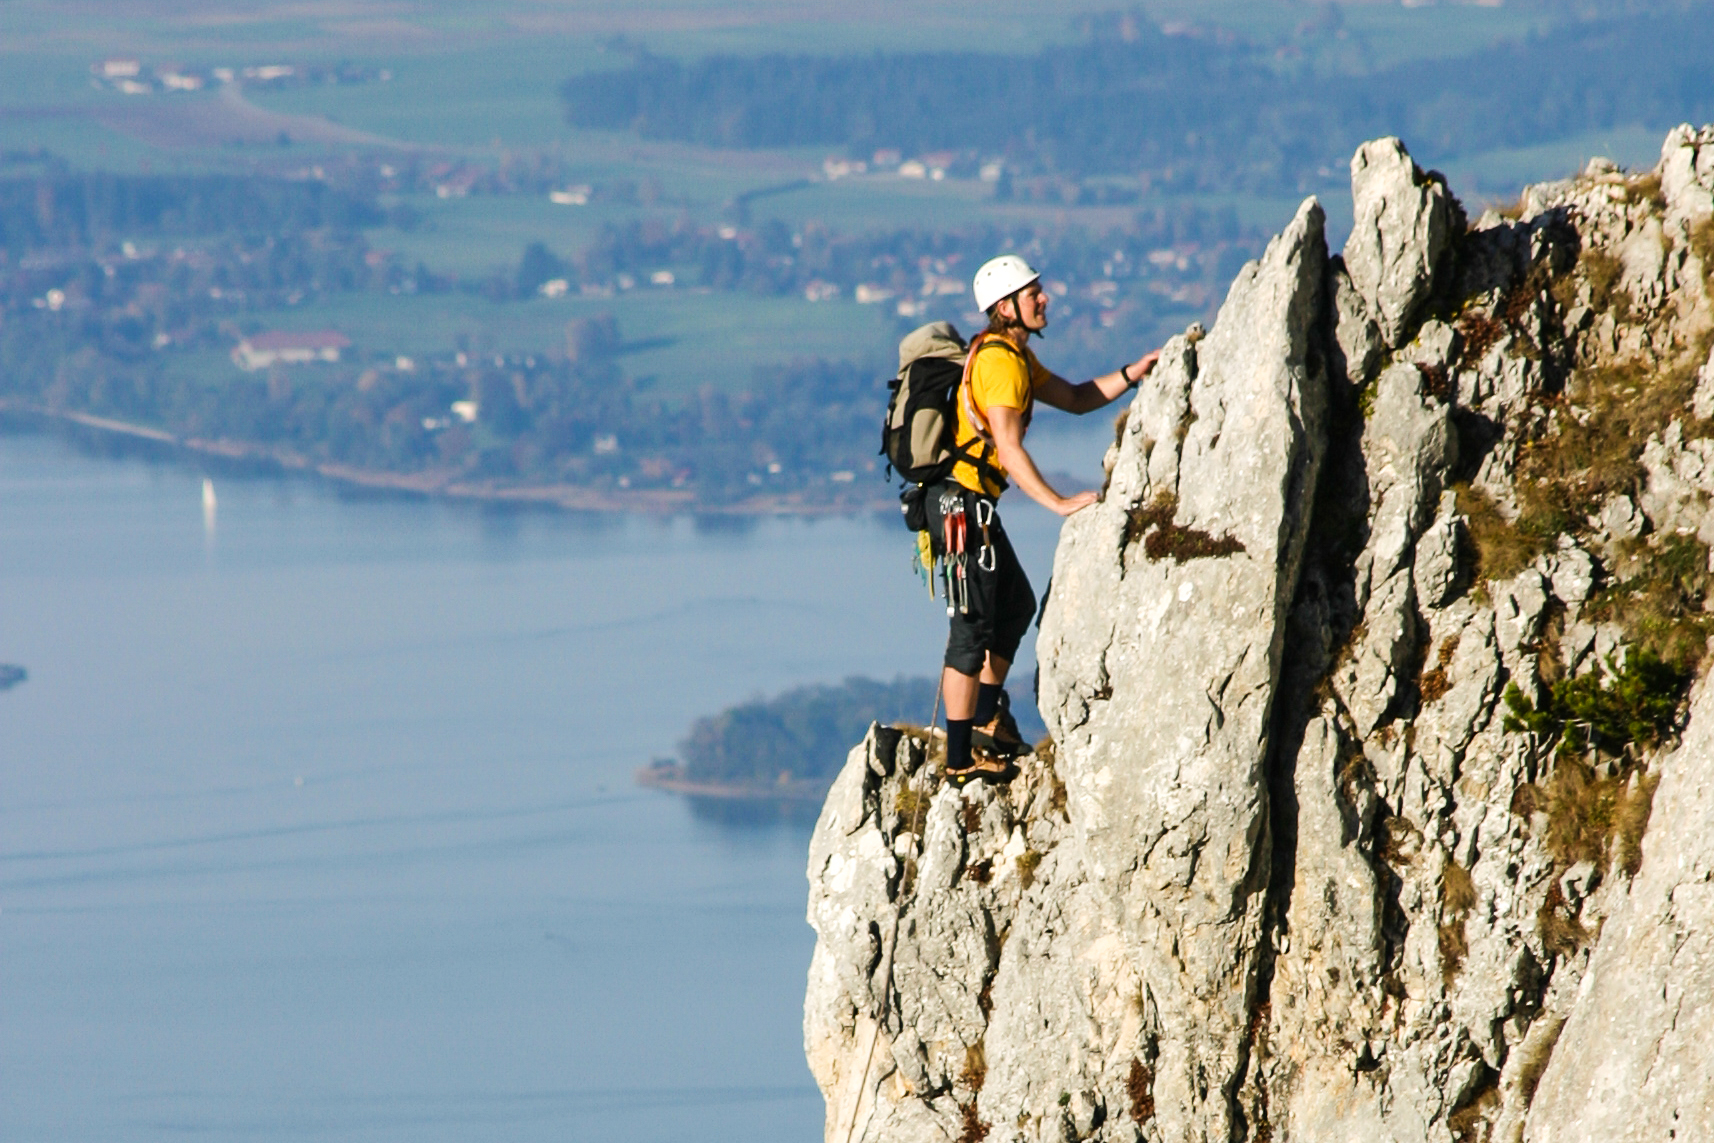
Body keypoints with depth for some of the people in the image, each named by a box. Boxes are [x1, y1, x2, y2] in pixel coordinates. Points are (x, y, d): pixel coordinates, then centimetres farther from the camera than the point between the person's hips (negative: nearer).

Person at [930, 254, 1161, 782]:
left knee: (1017, 604, 22)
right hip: (963, 499, -11)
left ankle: (986, 717, 29)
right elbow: (1009, 450, -23)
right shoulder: (1001, 361, -17)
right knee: (973, 626, -7)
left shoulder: (1014, 356, 17)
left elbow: (1075, 398, 23)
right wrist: (1060, 504, -25)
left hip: (968, 500, 11)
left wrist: (1132, 374, 10)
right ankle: (961, 756, -5)